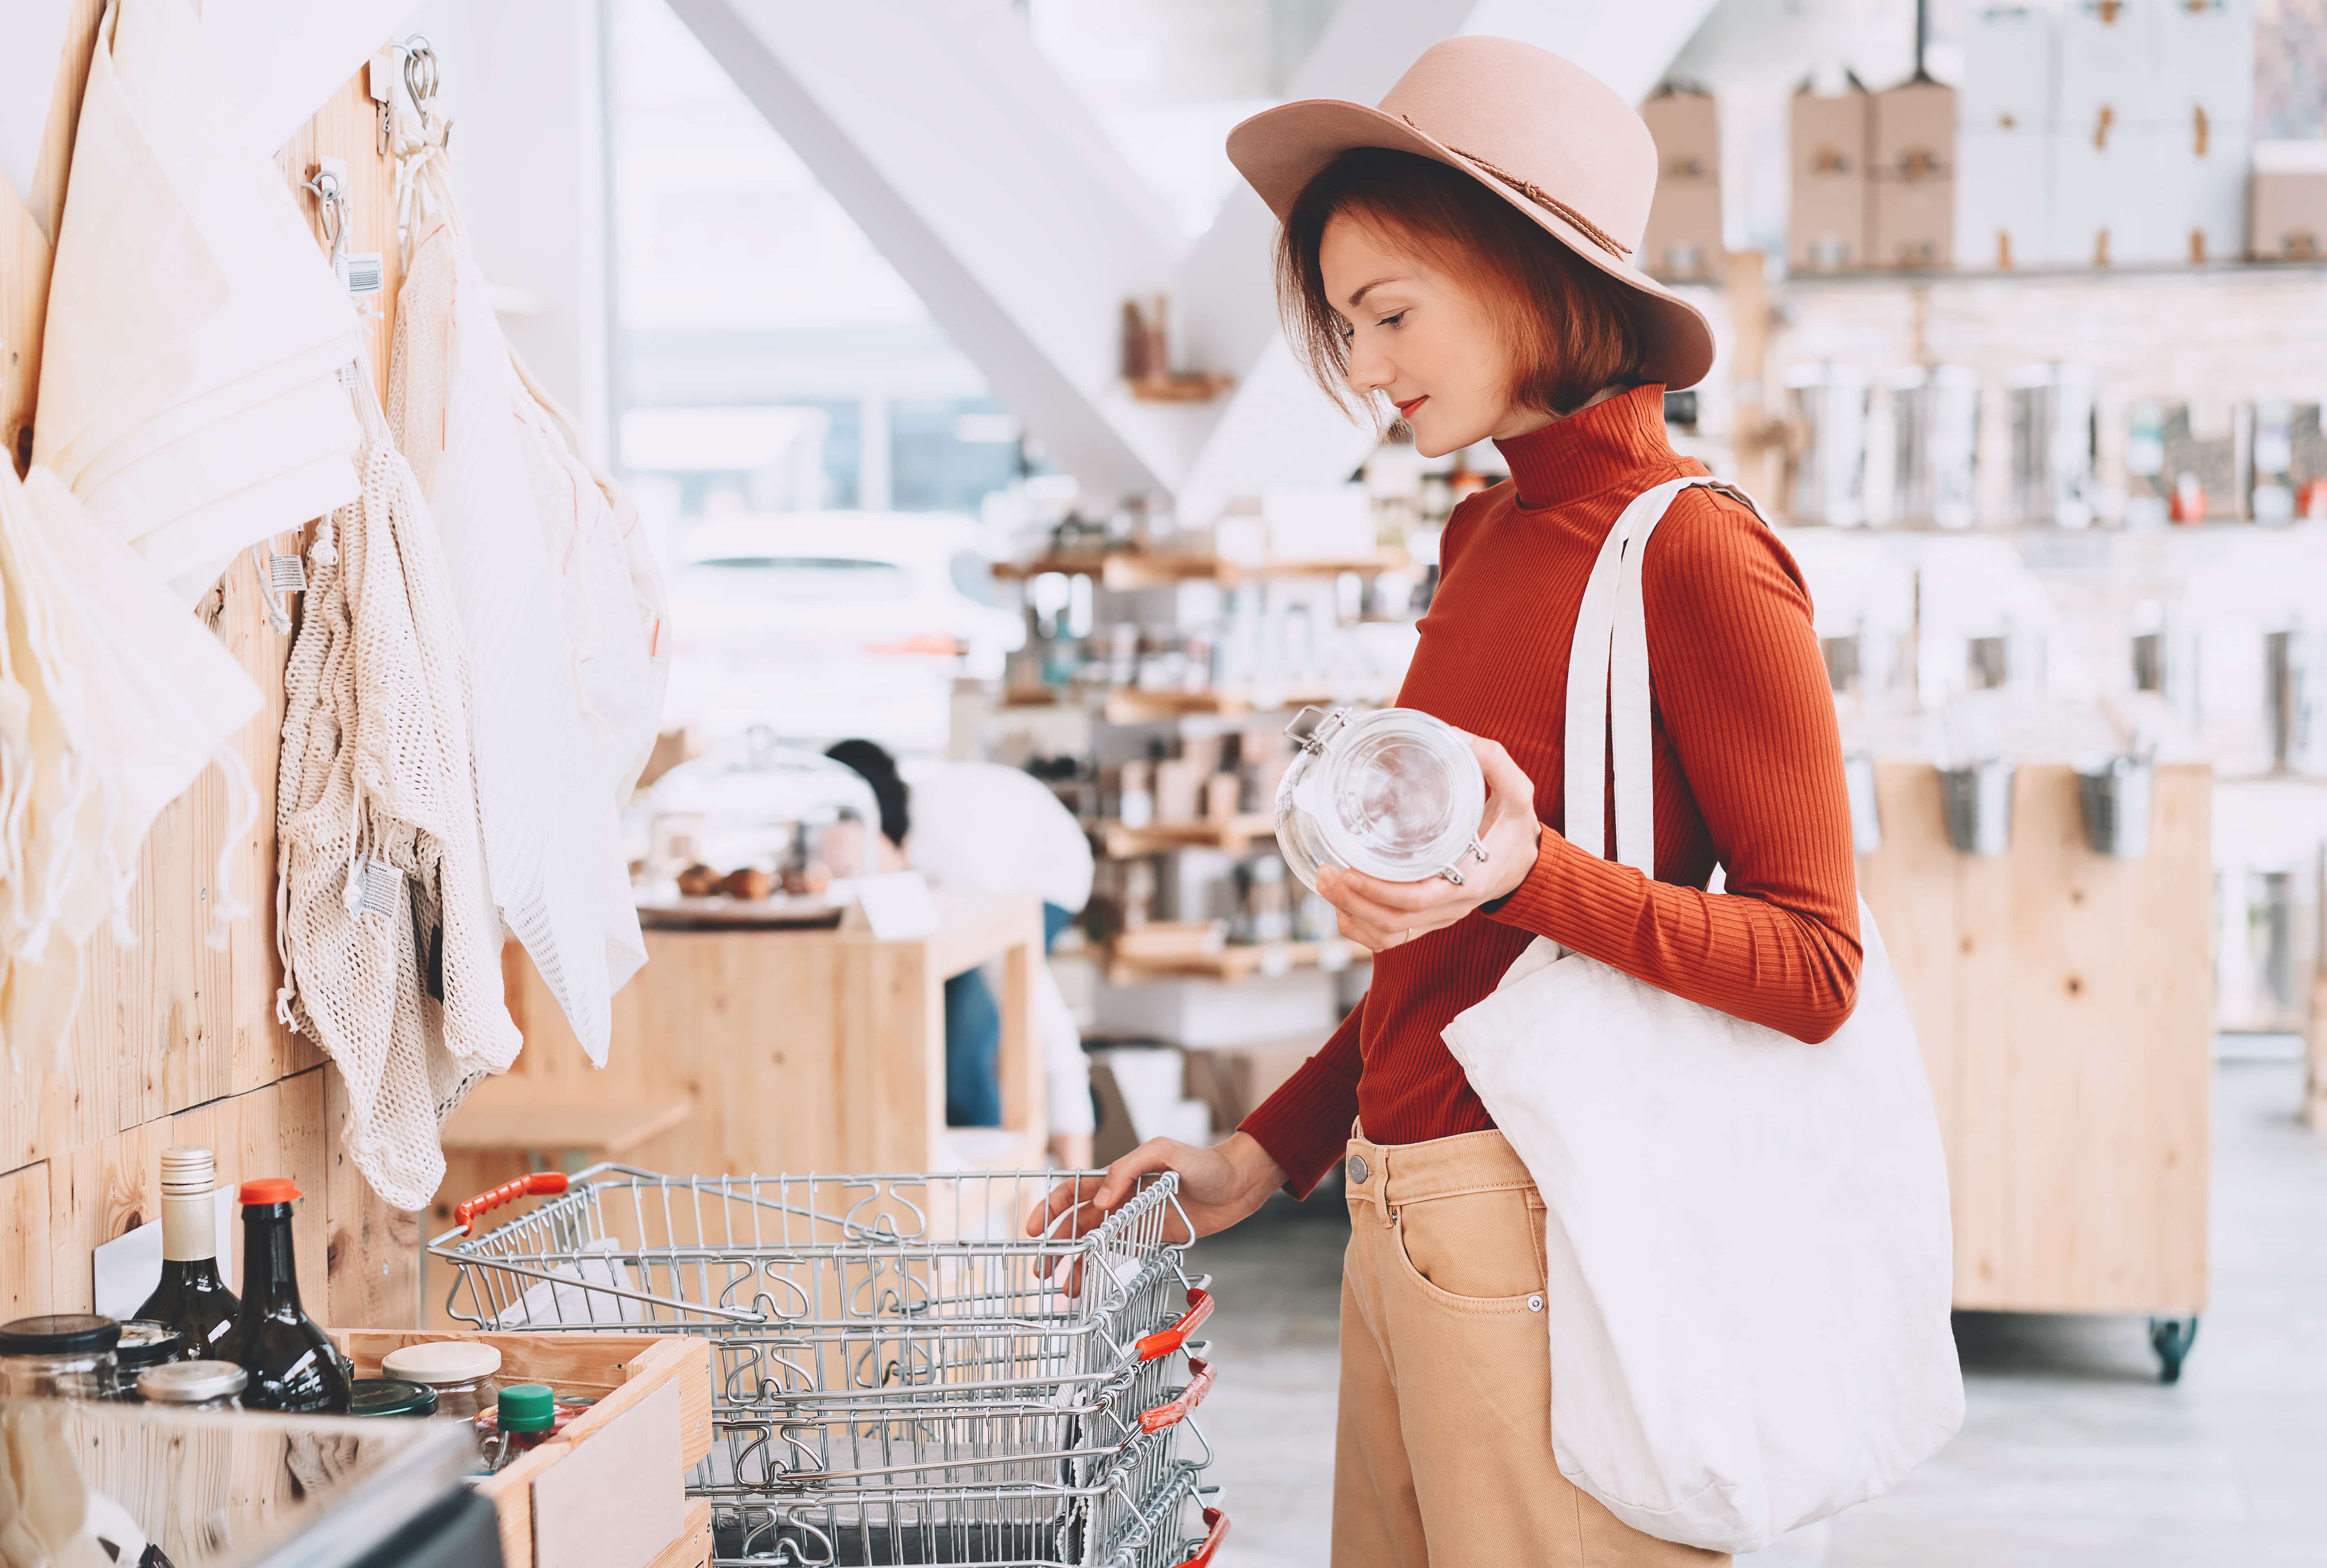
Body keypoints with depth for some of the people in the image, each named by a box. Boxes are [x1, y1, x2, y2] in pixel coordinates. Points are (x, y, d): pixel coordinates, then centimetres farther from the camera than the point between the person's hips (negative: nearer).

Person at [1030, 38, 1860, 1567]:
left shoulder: (1693, 553, -12)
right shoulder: (1491, 535, 13)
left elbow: (1817, 968, -13)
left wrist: (1531, 875, -26)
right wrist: (1263, 1156, 15)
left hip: (1543, 1236, -8)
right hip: (1401, 1212, 8)